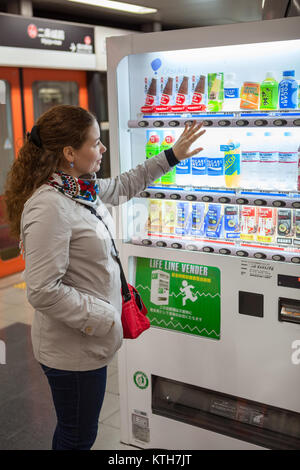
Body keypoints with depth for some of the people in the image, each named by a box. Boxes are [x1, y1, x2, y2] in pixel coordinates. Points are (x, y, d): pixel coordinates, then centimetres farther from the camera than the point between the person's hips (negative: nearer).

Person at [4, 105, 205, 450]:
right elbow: (42, 292, -30)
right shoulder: (49, 207, -28)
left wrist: (172, 155, 20)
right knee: (78, 437, 13)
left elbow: (124, 185, 22)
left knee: (77, 432, 27)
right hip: (73, 350, -9)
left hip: (87, 341, 9)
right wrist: (101, 318, -20)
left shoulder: (83, 187, 1)